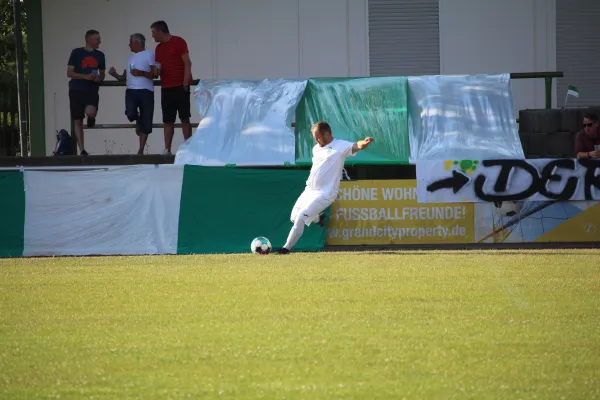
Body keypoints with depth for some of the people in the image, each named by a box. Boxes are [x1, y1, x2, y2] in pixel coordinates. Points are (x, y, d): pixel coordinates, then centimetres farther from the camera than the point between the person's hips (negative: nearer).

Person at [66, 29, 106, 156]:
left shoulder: (100, 55, 10)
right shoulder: (77, 53, 0)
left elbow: (102, 74, 21)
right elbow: (69, 73, -3)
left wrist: (99, 78, -4)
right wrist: (85, 77, -17)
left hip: (92, 90, 1)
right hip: (77, 90, -1)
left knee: (90, 112, -28)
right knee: (78, 121, 0)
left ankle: (91, 119, 9)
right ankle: (82, 150, 7)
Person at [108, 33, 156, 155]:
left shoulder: (149, 54, 5)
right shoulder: (131, 58, 24)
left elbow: (155, 74, -2)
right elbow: (125, 77, 24)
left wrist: (142, 73, -15)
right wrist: (115, 75, 5)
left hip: (146, 91, -4)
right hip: (131, 90, 4)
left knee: (145, 123, -3)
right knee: (130, 113, -23)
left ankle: (141, 150, 4)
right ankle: (138, 121, 13)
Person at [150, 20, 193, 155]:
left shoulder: (178, 42, -3)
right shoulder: (159, 48, 16)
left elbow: (187, 63, -8)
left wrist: (185, 83, -14)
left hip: (180, 87, -6)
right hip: (166, 88, 6)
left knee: (184, 118, -5)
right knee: (168, 120, 2)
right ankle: (167, 149, 0)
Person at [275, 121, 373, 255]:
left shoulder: (340, 146, -12)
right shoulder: (316, 148, 11)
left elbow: (356, 146, -29)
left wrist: (363, 143, -51)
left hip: (324, 194, -8)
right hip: (309, 190, 8)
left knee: (300, 219, -15)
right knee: (294, 217, 16)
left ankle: (286, 248, -4)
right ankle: (319, 218, 42)